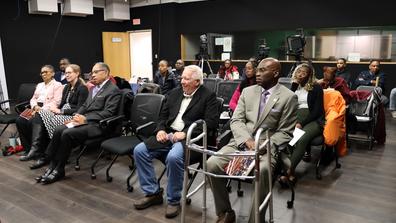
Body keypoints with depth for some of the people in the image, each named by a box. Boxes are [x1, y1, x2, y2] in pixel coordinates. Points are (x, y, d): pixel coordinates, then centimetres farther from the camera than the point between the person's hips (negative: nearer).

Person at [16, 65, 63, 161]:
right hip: (36, 109, 7)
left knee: (34, 120, -35)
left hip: (48, 110, -7)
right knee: (20, 120, -19)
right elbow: (33, 99, 22)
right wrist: (35, 107, -2)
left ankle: (35, 149, -34)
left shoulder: (57, 85, 5)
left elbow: (56, 102, -8)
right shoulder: (39, 85, 28)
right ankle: (28, 148, -14)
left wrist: (42, 109, -18)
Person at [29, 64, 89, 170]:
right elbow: (62, 104, 19)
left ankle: (46, 156, -18)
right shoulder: (66, 87, 19)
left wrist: (61, 111, -16)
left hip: (73, 116, -8)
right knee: (41, 114, -19)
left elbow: (79, 109, -14)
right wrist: (56, 109, -4)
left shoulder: (82, 88, -6)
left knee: (50, 121, -30)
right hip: (63, 113, 8)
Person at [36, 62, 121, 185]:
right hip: (85, 120, 8)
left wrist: (85, 119, -20)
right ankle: (52, 166, -9)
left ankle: (59, 170, -10)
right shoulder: (94, 88, 22)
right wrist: (77, 116, 1)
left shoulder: (113, 90, -7)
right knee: (58, 130, -14)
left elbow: (108, 113, -16)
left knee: (67, 134, -25)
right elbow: (84, 105, 21)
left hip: (97, 124, -8)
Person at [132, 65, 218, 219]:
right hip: (168, 135, 7)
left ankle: (174, 200, -11)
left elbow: (211, 122, -12)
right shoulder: (174, 93, 17)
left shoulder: (208, 96, -2)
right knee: (139, 150, -11)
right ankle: (152, 193, 3)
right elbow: (163, 115, 19)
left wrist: (185, 133, -19)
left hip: (189, 138, -6)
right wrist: (160, 129, -3)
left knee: (173, 157, -35)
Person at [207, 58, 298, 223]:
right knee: (212, 163, -19)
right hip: (240, 143, 4)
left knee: (262, 171, -36)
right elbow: (236, 120, 5)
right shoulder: (247, 91, 12)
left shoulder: (288, 97, 0)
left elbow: (285, 133, -3)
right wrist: (247, 140, -13)